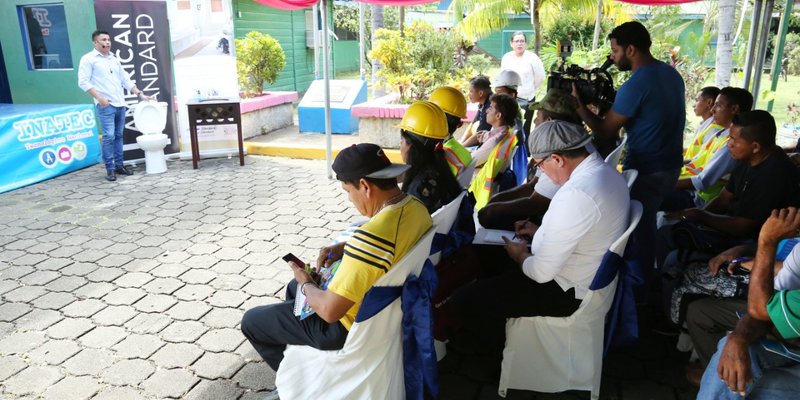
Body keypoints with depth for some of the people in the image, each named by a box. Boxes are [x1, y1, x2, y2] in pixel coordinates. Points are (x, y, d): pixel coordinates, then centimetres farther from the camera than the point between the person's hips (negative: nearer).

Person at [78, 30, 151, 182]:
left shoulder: (115, 59, 19)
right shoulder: (88, 59, 0)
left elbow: (126, 80, 22)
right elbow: (83, 82, -6)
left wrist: (140, 94, 13)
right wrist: (99, 98, -16)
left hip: (120, 104, 6)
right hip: (106, 105, -6)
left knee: (118, 136, 8)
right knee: (109, 136, -11)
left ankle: (119, 165, 15)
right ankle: (110, 168, -4)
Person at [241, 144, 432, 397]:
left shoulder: (372, 236, -38)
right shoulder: (415, 205, -10)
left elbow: (329, 311, -31)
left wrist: (306, 285, -10)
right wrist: (345, 247, 0)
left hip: (351, 326, -9)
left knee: (251, 321, 9)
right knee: (293, 287, 30)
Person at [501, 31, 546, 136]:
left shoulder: (532, 58, -8)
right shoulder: (506, 57, 3)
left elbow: (540, 78, 1)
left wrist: (529, 90, 10)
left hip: (526, 99, -3)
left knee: (524, 130, -1)